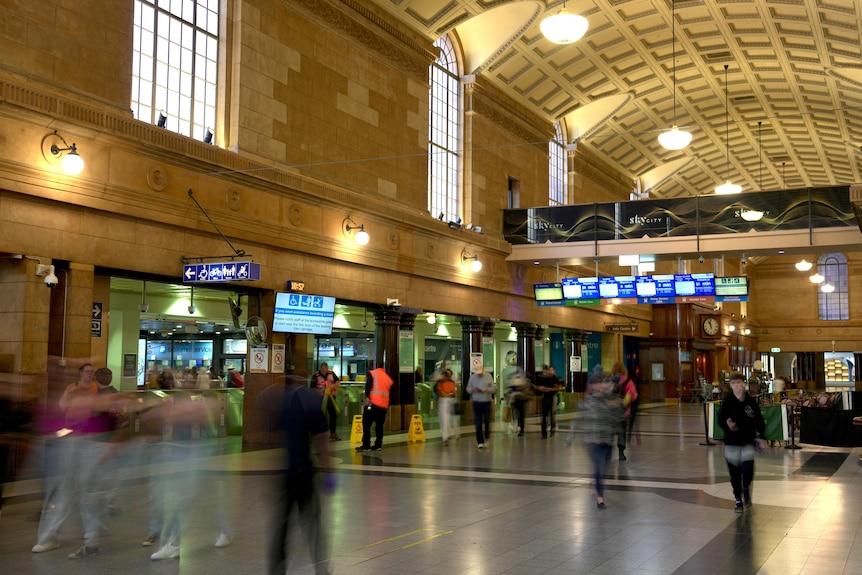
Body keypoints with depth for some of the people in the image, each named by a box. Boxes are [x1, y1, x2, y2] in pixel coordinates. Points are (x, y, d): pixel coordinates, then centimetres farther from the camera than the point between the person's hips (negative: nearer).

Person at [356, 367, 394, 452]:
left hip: (373, 403, -4)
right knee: (379, 425, 14)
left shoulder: (372, 373, 7)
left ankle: (366, 445, -6)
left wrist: (367, 397, -16)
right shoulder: (388, 377, 19)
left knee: (366, 424, 0)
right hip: (384, 405, 5)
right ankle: (378, 445, 11)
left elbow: (368, 385, -9)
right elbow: (391, 392, 19)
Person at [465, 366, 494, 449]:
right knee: (478, 423, -1)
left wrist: (487, 390, -20)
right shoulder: (472, 377, 4)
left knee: (487, 421, 2)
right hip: (477, 403, 0)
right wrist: (472, 389, -15)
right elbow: (468, 389, 7)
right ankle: (480, 442, 5)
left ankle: (486, 438, 23)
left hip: (487, 402, 0)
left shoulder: (488, 376, 2)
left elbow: (493, 388, 1)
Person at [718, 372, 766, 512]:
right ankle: (738, 499, 24)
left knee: (747, 469, -13)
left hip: (748, 441, 0)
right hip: (731, 442, 0)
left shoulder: (751, 402, -1)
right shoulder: (727, 402, -4)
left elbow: (759, 420, 4)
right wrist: (727, 425, -30)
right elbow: (720, 419, -9)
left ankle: (746, 488, 19)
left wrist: (761, 436, -6)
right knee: (734, 473, 6)